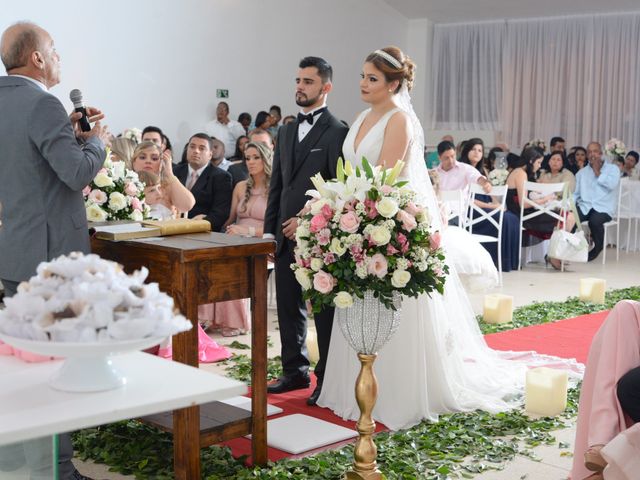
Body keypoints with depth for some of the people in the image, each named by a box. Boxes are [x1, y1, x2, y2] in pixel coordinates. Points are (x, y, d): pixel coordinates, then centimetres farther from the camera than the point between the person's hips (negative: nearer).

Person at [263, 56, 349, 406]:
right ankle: (295, 371, 25)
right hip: (287, 238, 7)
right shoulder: (286, 131, 15)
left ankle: (328, 379, 12)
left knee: (324, 310, 2)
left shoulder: (336, 132, -7)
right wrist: (269, 230, 12)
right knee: (288, 308, 12)